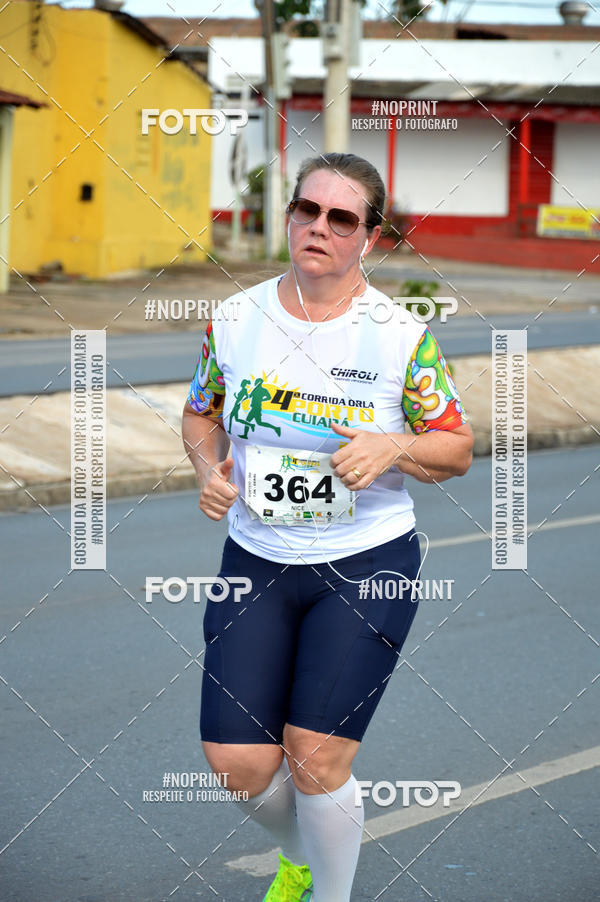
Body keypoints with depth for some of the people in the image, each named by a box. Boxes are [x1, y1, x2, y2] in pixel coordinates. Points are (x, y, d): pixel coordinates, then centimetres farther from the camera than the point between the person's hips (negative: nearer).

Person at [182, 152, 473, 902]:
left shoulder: (402, 335, -8)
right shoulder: (234, 319, 0)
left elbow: (457, 448, 0)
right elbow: (200, 414, 15)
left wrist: (392, 448, -20)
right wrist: (209, 469, -6)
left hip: (367, 565, -3)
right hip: (254, 560, 3)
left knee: (316, 757, -9)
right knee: (237, 762, -2)